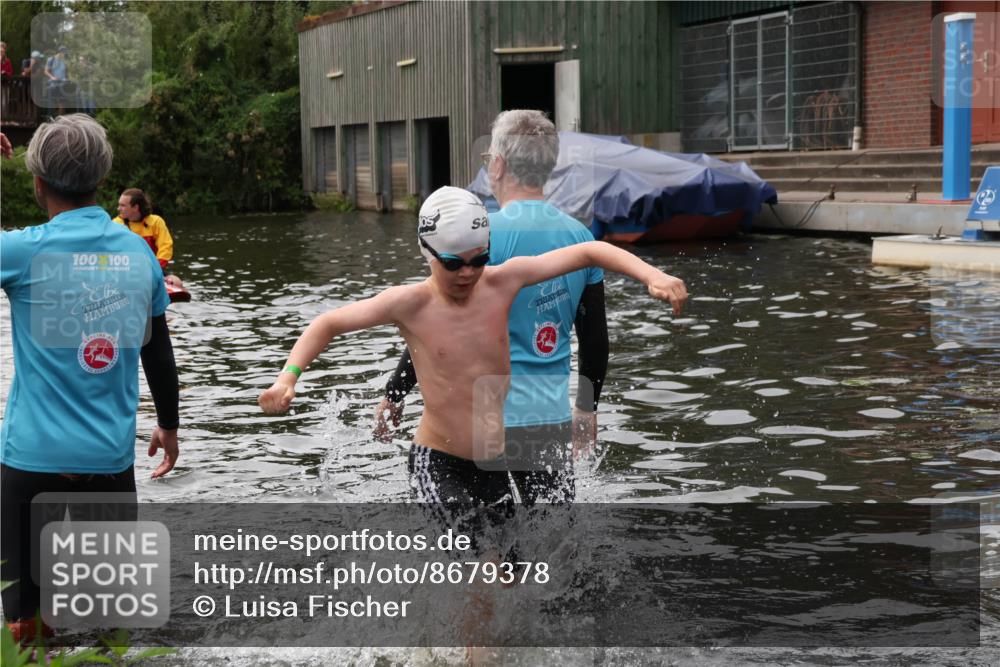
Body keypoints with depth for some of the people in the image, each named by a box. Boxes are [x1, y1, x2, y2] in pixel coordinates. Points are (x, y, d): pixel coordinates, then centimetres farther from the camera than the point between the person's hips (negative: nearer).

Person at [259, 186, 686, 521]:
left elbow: (587, 252, -2)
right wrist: (289, 375, -13)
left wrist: (652, 275, -15)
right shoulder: (411, 304, -10)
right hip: (437, 463, -4)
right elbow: (329, 324, 2)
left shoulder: (501, 282, -4)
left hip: (494, 464, 4)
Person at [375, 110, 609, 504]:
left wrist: (393, 395, -1)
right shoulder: (579, 236, 4)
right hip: (552, 415, 5)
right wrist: (587, 407, 24)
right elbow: (596, 339, 11)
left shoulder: (485, 234, -14)